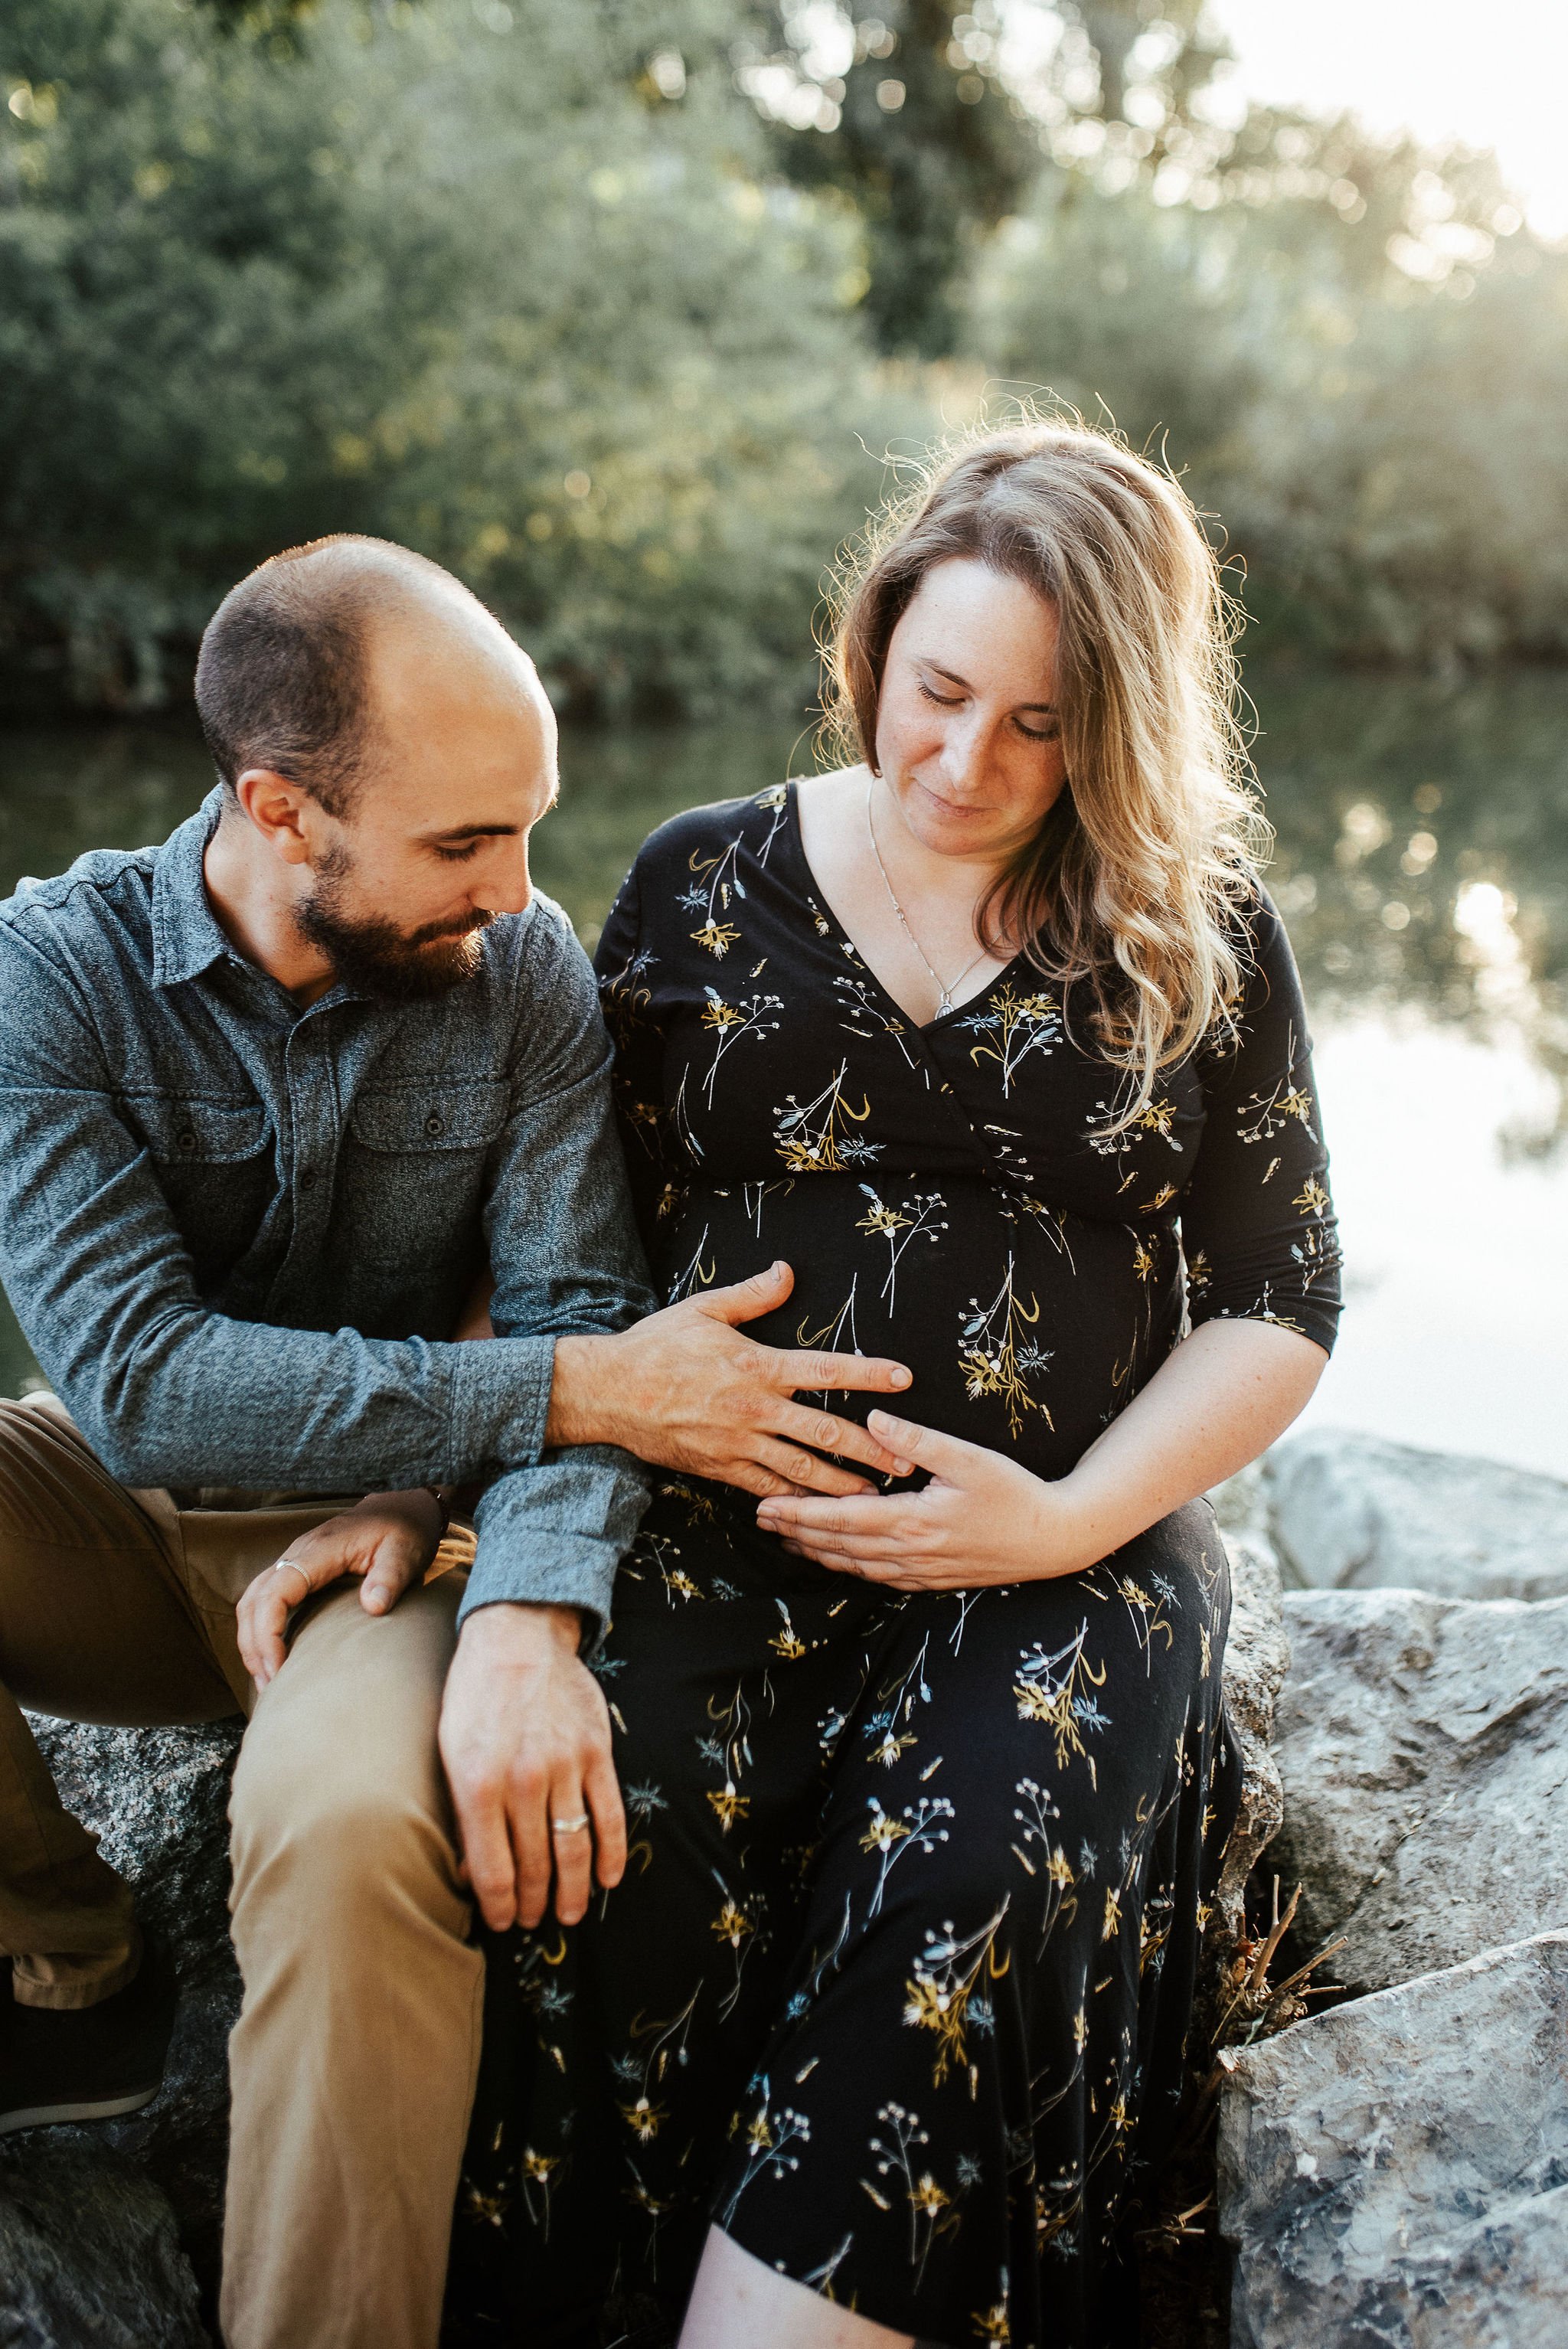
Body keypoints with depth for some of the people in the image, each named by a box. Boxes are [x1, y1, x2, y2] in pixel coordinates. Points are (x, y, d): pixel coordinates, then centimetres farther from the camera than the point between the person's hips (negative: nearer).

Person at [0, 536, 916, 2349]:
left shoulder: (522, 972, -8)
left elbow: (579, 1316, -15)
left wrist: (529, 1619, -35)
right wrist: (567, 1386, -29)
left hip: (393, 1523, -1)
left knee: (354, 1819, -35)